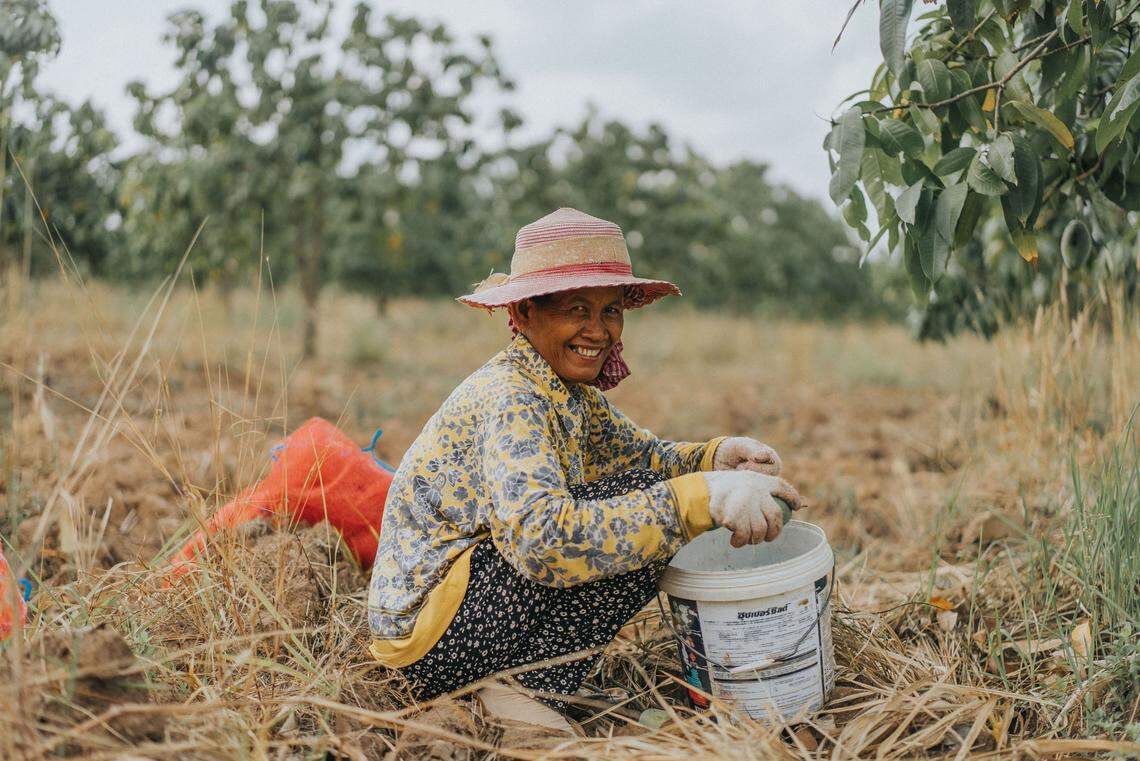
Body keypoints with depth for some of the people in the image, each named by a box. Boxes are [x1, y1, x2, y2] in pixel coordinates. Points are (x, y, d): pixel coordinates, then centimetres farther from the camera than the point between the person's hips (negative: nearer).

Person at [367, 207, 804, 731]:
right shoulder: (509, 399, -23)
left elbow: (644, 454, 11)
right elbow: (540, 539, -37)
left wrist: (715, 456, -11)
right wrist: (700, 498, -40)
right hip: (428, 629, -9)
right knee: (642, 505, -18)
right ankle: (530, 689, -10)